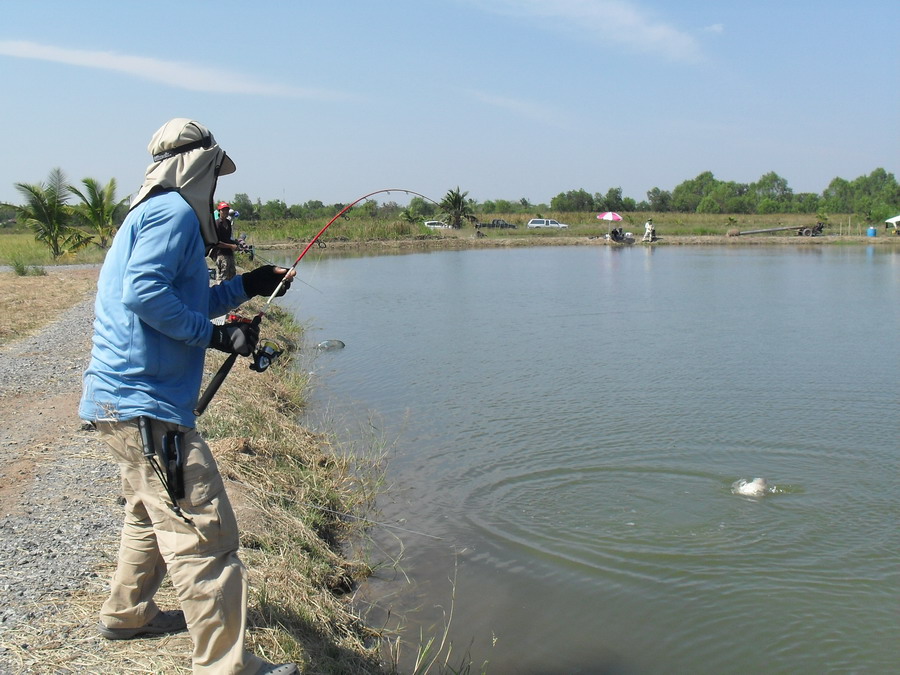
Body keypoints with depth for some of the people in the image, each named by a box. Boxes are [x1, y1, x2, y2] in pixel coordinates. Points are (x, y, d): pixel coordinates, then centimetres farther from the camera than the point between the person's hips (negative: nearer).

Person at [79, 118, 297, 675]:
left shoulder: (153, 213, 21)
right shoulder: (174, 211, -11)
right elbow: (144, 293, -24)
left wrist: (248, 285, 22)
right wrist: (215, 335, -19)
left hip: (122, 399, 11)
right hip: (144, 405, -11)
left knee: (154, 514, 27)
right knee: (204, 534, -10)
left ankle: (128, 614, 43)